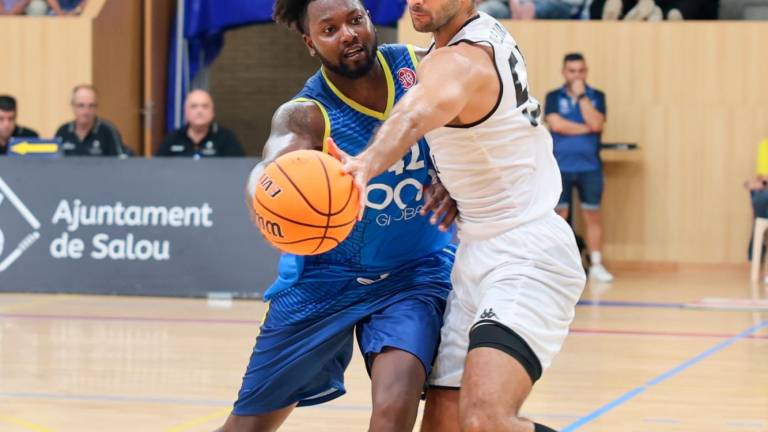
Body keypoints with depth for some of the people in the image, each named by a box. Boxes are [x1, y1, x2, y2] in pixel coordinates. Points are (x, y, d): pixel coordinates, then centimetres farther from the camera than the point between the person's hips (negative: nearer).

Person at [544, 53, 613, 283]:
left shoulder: (597, 97, 6)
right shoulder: (553, 97, 4)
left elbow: (596, 124, -10)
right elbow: (557, 124, -11)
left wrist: (581, 96, -10)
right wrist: (586, 129, -8)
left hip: (590, 167, 1)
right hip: (560, 167, -1)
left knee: (593, 215, 3)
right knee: (559, 215, 1)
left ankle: (596, 264, 10)